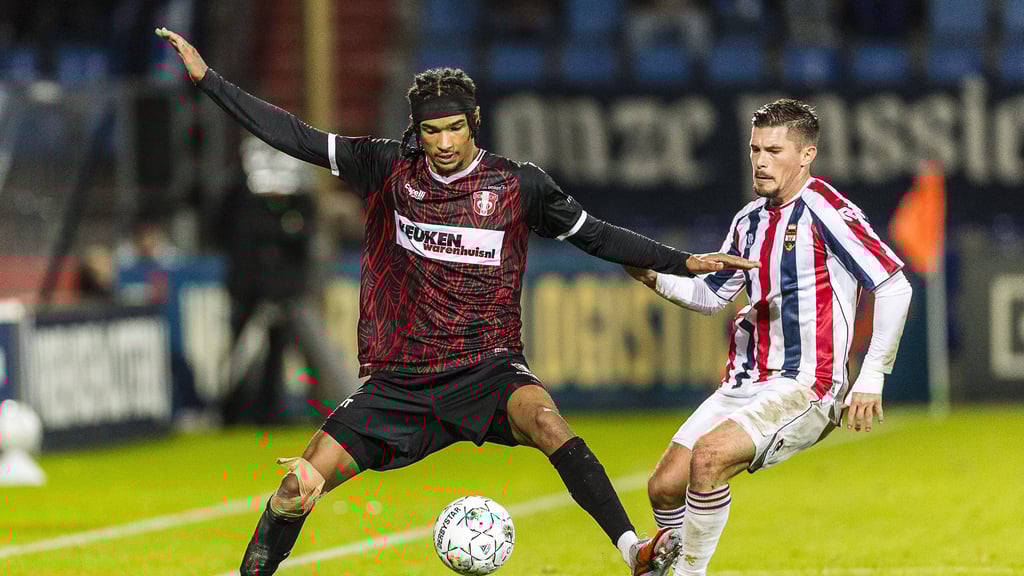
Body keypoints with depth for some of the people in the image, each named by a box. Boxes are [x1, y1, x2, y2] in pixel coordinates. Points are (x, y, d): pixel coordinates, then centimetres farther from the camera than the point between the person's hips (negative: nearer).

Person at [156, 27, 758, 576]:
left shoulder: (518, 185, -1)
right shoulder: (388, 169, 2)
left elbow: (595, 235, 8)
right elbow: (297, 137, 4)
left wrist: (684, 262, 2)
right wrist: (207, 77, 1)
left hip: (487, 366, -2)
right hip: (399, 380, 2)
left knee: (543, 419, -34)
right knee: (301, 483, -7)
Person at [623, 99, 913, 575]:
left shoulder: (823, 209, -11)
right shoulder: (750, 220, 13)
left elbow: (894, 285, -13)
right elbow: (711, 295, 25)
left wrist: (872, 377, -15)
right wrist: (655, 279, 6)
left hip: (806, 388, -8)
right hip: (745, 386, 8)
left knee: (710, 455, -29)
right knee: (665, 486, -1)